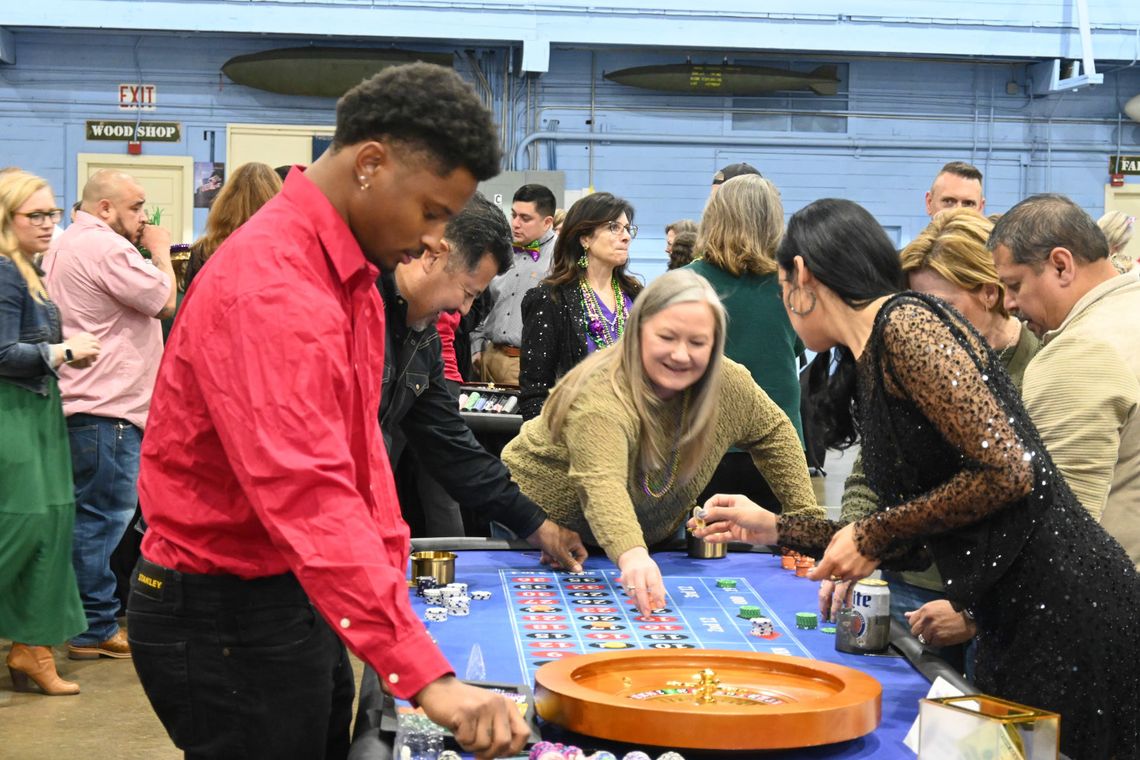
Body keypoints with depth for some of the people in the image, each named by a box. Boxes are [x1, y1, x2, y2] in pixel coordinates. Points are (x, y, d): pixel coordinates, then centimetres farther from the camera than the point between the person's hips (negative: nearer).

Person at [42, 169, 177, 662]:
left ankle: (92, 624, 23)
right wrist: (160, 251, 0)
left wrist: (147, 252, 15)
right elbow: (166, 302, -13)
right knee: (104, 516, -6)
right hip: (107, 409, -11)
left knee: (92, 518, 16)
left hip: (82, 405, 11)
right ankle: (96, 630, 0)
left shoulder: (65, 246, 19)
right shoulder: (105, 247, -16)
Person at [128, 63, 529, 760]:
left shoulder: (351, 272, 8)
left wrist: (394, 583, 7)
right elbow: (310, 501, -35)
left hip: (300, 600, 10)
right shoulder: (272, 289, -26)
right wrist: (428, 676, -39)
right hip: (227, 617, -10)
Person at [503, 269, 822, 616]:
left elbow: (774, 432, 2)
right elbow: (601, 485, -51)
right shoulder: (601, 396, -36)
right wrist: (631, 556, -68)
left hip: (650, 538, 4)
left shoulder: (728, 384, -16)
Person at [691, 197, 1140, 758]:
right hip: (1010, 620, 9)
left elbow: (1008, 471, -21)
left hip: (1064, 603, -9)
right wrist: (776, 529, 20)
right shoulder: (867, 365, 14)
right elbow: (909, 543, 17)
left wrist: (872, 534, -12)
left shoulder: (907, 325, -13)